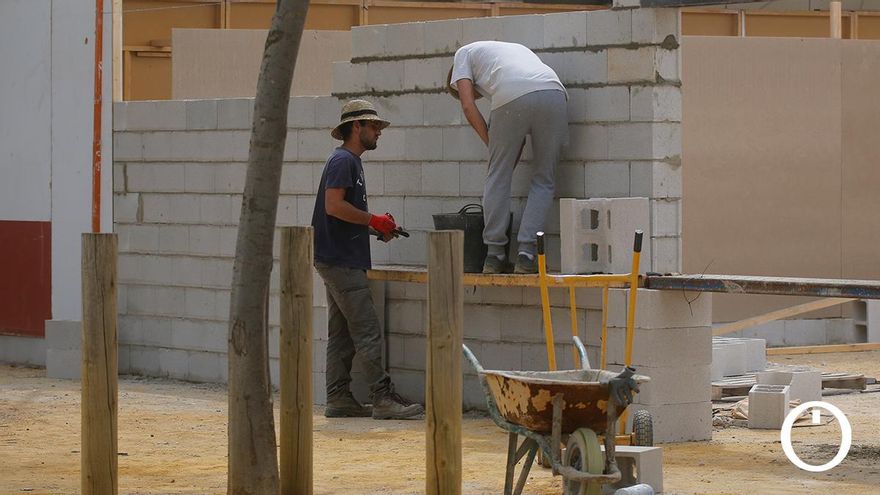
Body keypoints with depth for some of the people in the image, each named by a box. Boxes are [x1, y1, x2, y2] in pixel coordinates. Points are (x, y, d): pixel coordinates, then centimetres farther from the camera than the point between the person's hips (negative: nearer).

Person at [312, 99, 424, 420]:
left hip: (342, 260, 11)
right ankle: (383, 399, -13)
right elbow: (334, 205, -22)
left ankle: (338, 399, 10)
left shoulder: (351, 162, 21)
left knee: (342, 334, 9)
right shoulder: (342, 161, -11)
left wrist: (376, 226, 10)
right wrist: (374, 221, -15)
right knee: (367, 332, -11)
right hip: (341, 261, -11)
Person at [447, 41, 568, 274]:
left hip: (511, 97, -4)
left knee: (498, 177, 11)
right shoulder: (516, 49, 42)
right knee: (544, 180, 13)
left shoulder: (464, 53, 30)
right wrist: (511, 161, 32)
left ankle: (495, 254, 14)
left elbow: (468, 106, 13)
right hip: (554, 94, 4)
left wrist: (492, 144, 17)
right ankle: (526, 254, 6)